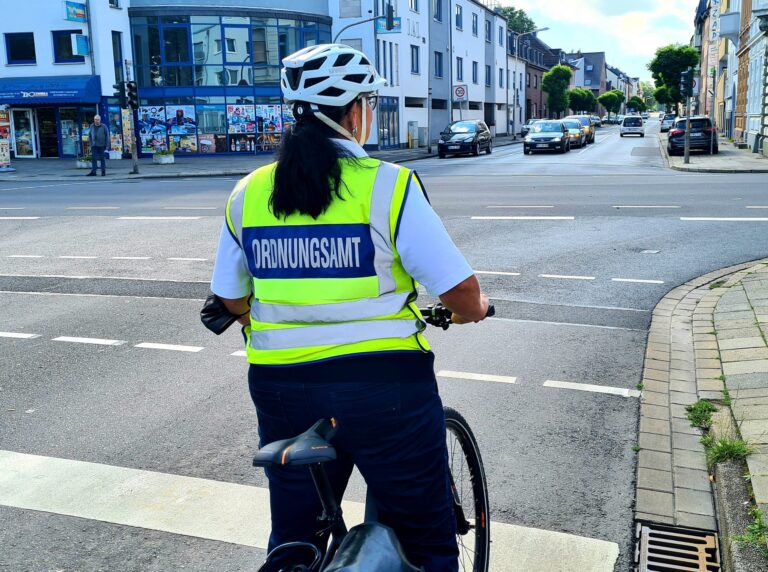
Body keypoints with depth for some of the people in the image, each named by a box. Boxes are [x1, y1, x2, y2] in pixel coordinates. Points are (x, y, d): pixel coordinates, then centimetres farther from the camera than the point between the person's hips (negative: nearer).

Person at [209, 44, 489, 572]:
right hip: (384, 386, -4)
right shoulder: (388, 185, -13)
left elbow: (231, 300, 11)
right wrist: (472, 310, 10)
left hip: (282, 388, 5)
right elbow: (462, 293, -13)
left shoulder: (248, 193, 1)